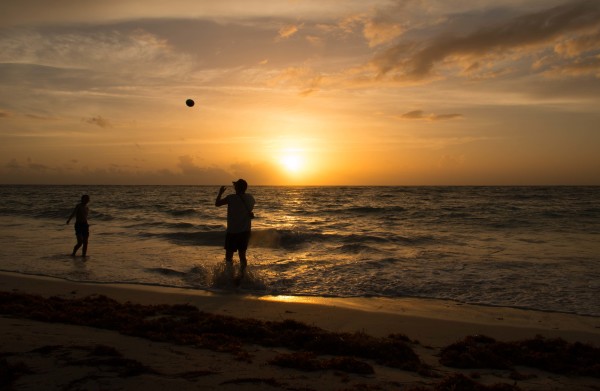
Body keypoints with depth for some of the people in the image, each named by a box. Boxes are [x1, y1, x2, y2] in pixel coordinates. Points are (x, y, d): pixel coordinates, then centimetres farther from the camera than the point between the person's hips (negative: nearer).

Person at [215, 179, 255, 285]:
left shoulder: (231, 198, -17)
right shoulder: (250, 198, -1)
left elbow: (217, 203, -4)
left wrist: (220, 193, 9)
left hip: (232, 231, -5)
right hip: (245, 231, 5)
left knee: (229, 255, 5)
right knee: (242, 254, 13)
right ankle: (241, 276, 13)